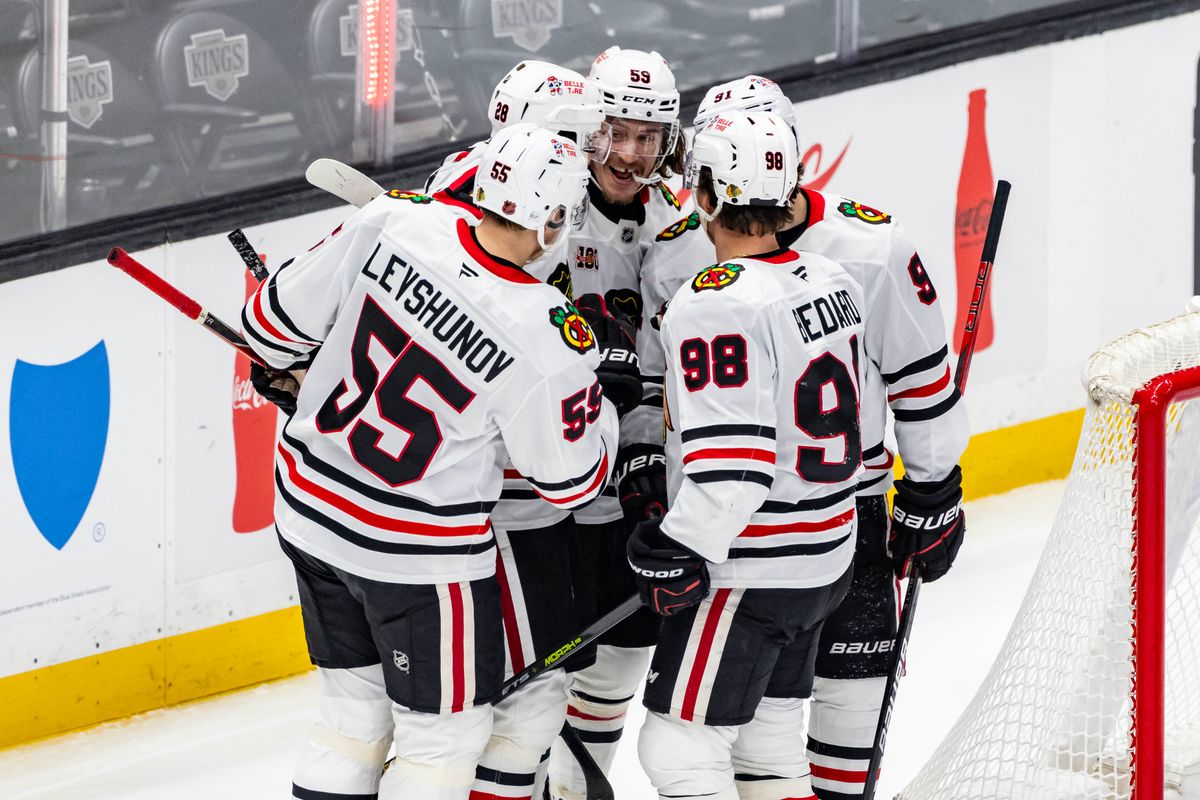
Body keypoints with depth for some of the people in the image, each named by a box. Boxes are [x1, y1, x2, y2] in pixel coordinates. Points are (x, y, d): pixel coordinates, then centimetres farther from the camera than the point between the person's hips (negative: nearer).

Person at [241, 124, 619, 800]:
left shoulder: (395, 221, -15)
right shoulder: (548, 339, -24)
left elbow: (277, 320, -5)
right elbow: (572, 480, -9)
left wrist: (286, 361, 18)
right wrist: (600, 401, 8)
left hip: (310, 513, 6)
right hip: (419, 552, -6)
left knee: (356, 705, 22)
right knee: (447, 731, 11)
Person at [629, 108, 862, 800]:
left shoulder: (717, 305, -22)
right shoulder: (831, 281, 4)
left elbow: (731, 463, -25)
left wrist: (678, 557, -19)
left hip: (749, 573, -9)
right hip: (826, 561, 9)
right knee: (769, 742, 18)